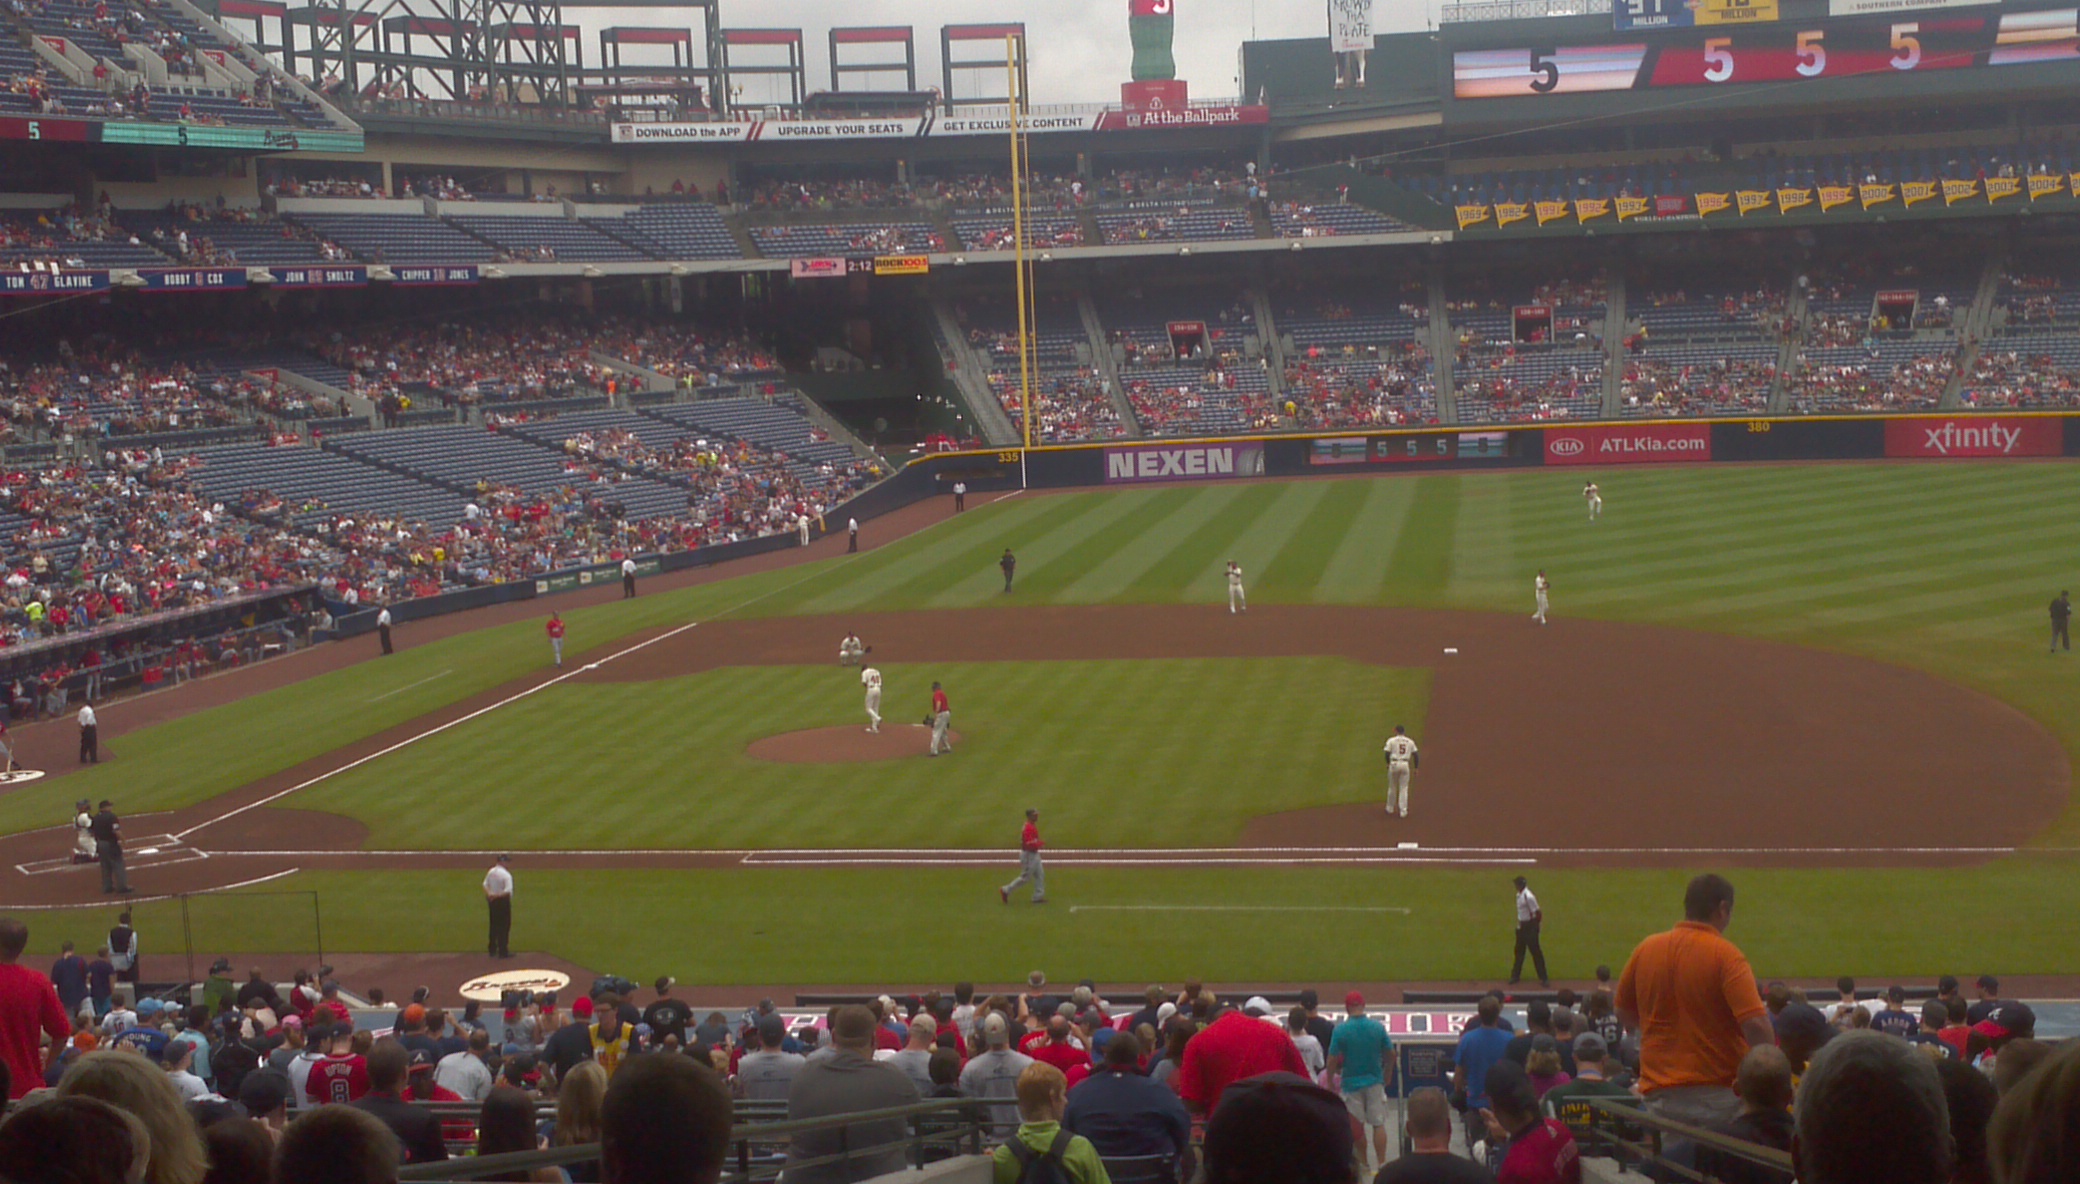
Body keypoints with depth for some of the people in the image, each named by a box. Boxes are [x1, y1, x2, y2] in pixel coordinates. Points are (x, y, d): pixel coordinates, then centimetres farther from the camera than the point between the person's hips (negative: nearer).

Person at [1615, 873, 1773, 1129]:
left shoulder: (1645, 950, 3)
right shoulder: (1726, 956, -11)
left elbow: (1625, 1016, 16)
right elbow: (1756, 1025, -21)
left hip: (1660, 1093, 4)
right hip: (1720, 1094, -4)